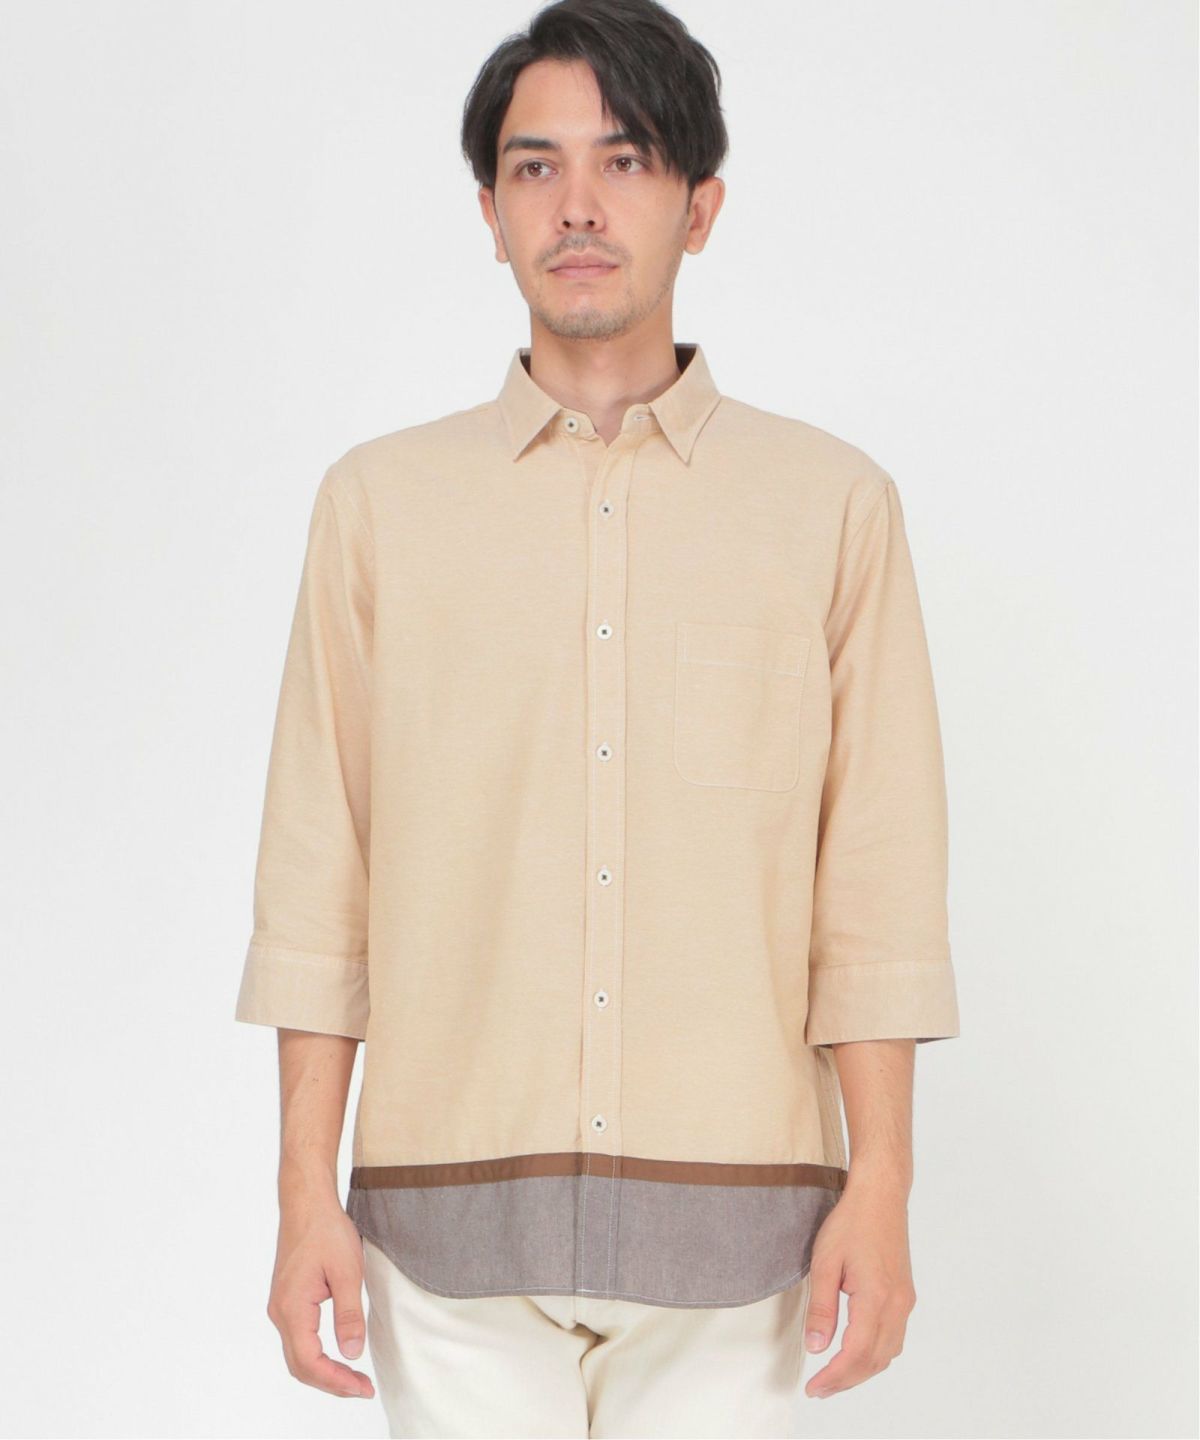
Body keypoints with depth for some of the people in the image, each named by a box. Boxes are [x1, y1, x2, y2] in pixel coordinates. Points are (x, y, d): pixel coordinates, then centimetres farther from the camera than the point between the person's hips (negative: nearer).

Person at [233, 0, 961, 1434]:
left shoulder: (832, 502, 5)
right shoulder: (378, 500, 7)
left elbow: (876, 892, 2)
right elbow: (318, 886, 5)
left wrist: (880, 1186, -3)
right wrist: (306, 1195, 1)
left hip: (728, 1213, 0)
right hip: (456, 1209, 1)